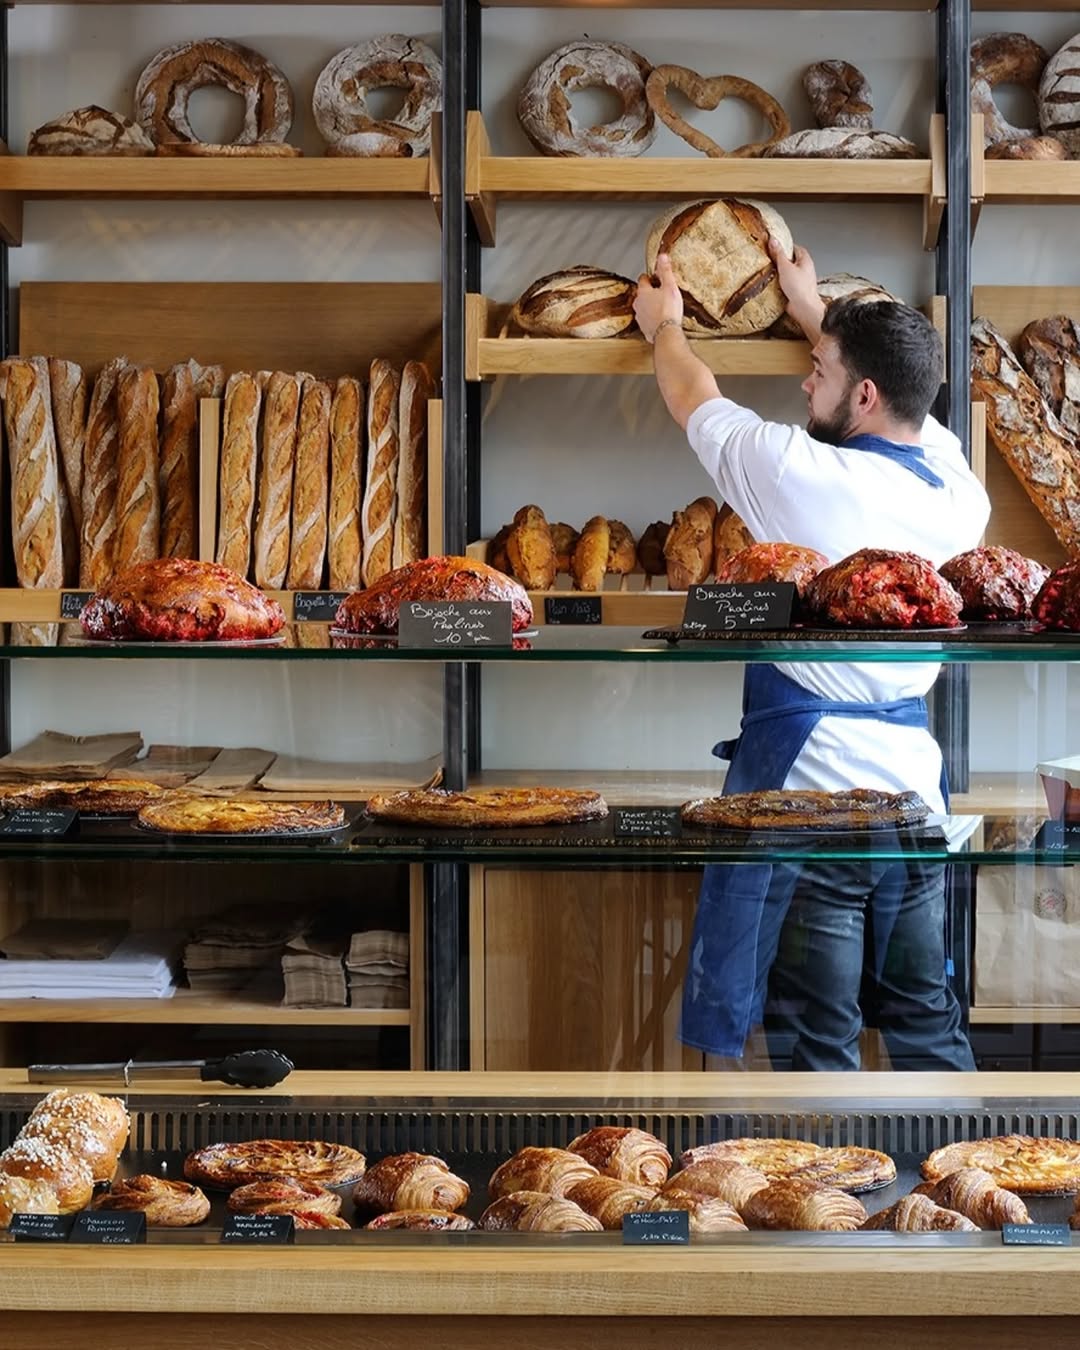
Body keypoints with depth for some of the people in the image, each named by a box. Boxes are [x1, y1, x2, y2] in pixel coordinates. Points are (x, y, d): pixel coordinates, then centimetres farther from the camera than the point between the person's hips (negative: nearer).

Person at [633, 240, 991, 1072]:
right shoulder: (961, 496, 4)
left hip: (809, 788, -6)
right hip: (915, 784, 6)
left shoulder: (802, 473, -13)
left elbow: (693, 397, 7)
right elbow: (904, 393, 25)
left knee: (818, 1042, 0)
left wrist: (665, 326, 28)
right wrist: (816, 312, 38)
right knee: (927, 1024, 14)